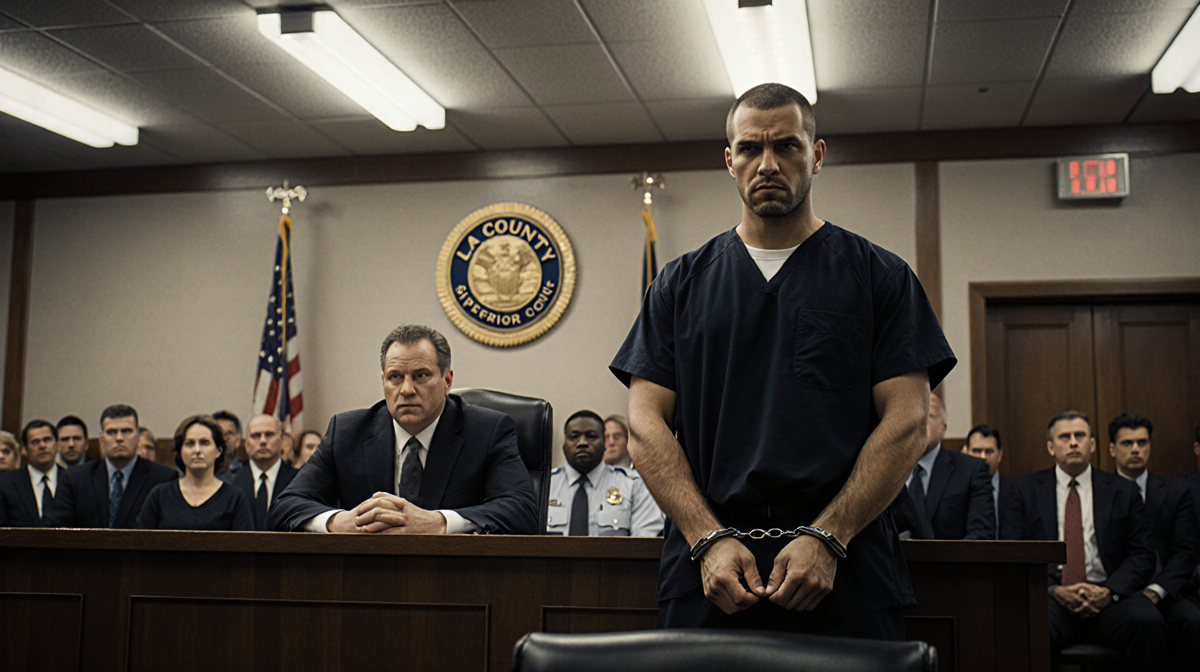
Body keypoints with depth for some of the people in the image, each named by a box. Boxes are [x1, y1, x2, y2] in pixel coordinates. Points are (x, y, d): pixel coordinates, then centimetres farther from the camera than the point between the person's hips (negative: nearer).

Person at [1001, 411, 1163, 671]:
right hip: (1050, 596, -1)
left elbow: (1142, 555, 9)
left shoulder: (1123, 491, 15)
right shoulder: (1026, 489, 13)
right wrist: (1054, 591, -11)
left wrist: (1110, 591, -11)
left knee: (1147, 621, -31)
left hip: (1108, 598, 2)